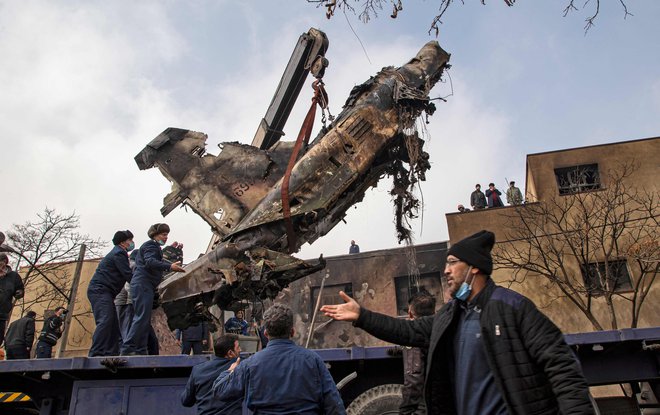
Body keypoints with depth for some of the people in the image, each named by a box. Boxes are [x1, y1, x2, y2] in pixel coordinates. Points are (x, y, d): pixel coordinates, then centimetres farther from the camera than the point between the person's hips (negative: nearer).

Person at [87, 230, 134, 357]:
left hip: (100, 291, 11)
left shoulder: (118, 253, 25)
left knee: (113, 324, 6)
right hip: (100, 290, -11)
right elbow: (128, 275, -17)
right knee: (105, 321, -21)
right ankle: (96, 354, -27)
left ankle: (111, 354, 4)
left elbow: (126, 274, 25)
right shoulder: (119, 253, -9)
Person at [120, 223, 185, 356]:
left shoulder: (154, 247, 28)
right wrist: (169, 266, -33)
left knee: (144, 320, 8)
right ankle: (127, 349, -20)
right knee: (142, 318, -16)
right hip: (143, 285, -11)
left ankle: (140, 351, 8)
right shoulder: (150, 245, -4)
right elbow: (150, 262, -21)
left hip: (145, 286, 11)